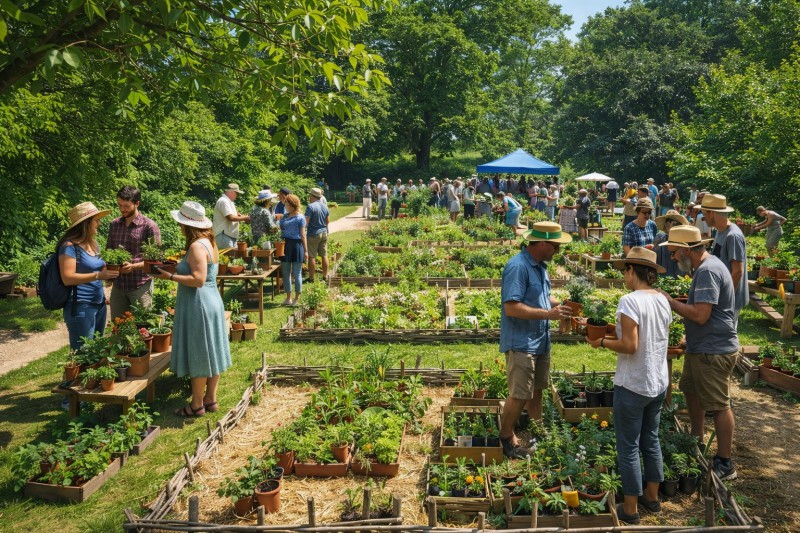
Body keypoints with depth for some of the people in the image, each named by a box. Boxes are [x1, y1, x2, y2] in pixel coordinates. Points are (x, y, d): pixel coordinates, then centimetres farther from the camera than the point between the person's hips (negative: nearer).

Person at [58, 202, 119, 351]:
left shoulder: (93, 244, 12)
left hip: (99, 304, 8)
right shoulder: (70, 245, -13)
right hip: (81, 307, -8)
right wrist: (98, 275, -25)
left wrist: (109, 270, 3)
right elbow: (67, 278, -20)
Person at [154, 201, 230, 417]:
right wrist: (180, 267, 12)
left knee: (198, 356, 0)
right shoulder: (209, 242, 10)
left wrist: (171, 277, -17)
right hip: (213, 301, 10)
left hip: (199, 306, -10)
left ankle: (197, 405, 11)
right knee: (210, 353, 14)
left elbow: (198, 279, -25)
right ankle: (210, 399, 24)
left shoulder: (197, 246, -19)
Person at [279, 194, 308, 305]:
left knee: (296, 274, 1)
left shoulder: (300, 218, -3)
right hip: (285, 245, 6)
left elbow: (303, 235, -4)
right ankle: (288, 297, 19)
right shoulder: (285, 217, 13)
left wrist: (305, 250, -6)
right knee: (286, 273, 9)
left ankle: (297, 298, 12)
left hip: (296, 245, -6)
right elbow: (281, 230, 17)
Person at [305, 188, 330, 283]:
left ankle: (311, 278, 4)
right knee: (324, 255, 11)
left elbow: (306, 221, -19)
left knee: (312, 256, 1)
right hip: (324, 233, 6)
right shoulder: (325, 206, 6)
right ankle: (325, 276, 16)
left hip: (313, 234, -6)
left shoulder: (310, 206, -15)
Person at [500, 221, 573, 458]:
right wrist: (548, 314, -26)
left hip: (540, 341, 9)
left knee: (537, 390, 19)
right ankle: (506, 439, 15)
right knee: (520, 395, -2)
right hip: (521, 343, -9)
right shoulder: (518, 267, -23)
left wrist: (560, 304, 3)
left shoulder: (539, 265, 8)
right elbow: (512, 308, -28)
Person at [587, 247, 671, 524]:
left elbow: (630, 346, -24)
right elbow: (658, 340, 12)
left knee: (629, 447, 6)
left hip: (632, 386, -8)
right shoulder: (663, 300, 3)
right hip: (659, 384, 8)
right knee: (651, 440, 22)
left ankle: (630, 508, 17)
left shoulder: (630, 300, -21)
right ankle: (652, 496, 36)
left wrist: (602, 342, -9)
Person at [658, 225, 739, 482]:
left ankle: (725, 465, 10)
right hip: (700, 347, 11)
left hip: (714, 351, -11)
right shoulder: (706, 266, 10)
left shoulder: (707, 271, -23)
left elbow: (700, 315, -28)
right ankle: (697, 442, 40)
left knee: (719, 405, -1)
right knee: (691, 390, 23)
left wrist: (669, 300, -19)